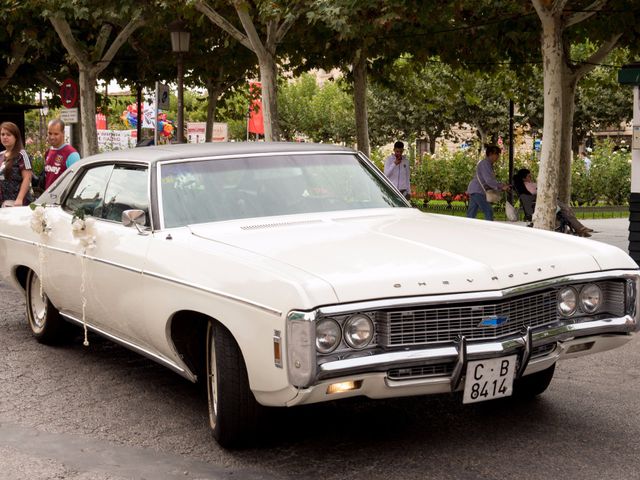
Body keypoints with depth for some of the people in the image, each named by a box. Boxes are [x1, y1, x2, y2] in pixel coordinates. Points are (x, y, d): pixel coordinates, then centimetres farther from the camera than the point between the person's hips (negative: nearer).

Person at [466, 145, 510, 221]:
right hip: (477, 191, -10)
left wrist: (502, 185, 6)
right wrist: (501, 186, -18)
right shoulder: (485, 163, -13)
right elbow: (489, 180, -21)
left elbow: (491, 180, 20)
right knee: (488, 211, -12)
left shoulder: (489, 164, 19)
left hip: (475, 191, 10)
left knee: (471, 214, 8)